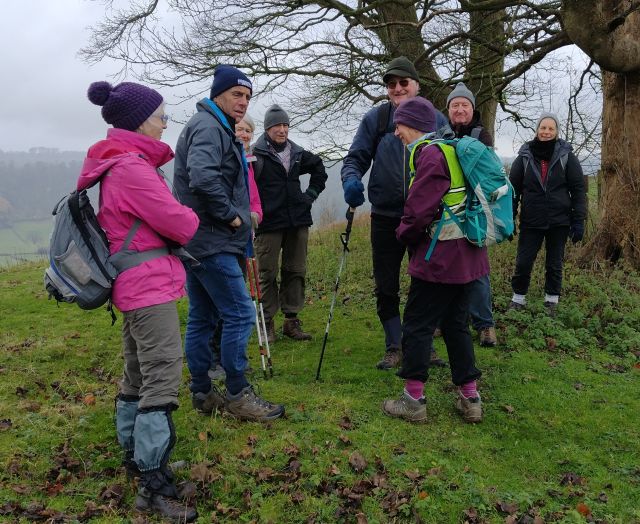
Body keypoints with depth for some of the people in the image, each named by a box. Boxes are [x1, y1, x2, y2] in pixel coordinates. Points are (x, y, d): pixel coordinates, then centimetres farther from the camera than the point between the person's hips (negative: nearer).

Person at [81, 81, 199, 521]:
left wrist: (181, 220, 8)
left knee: (138, 373, 18)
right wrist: (195, 220, 6)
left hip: (135, 285, 11)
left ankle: (137, 455, 32)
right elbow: (181, 225, -15)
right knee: (163, 378, -10)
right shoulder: (133, 167, -18)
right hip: (150, 285, -11)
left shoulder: (119, 164, 14)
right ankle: (154, 486, -5)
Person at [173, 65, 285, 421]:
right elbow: (203, 178, -30)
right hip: (212, 243, -11)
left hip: (198, 242, 11)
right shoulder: (209, 127, -12)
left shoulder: (218, 129, 21)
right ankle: (238, 394, 4)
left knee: (202, 318, 13)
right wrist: (230, 215, -18)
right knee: (241, 314, -6)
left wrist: (242, 214, 14)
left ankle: (202, 393, 22)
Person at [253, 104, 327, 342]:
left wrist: (311, 193, 17)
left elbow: (319, 170, 28)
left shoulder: (298, 153, 11)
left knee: (296, 271, 8)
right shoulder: (257, 154, -6)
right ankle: (267, 322, 11)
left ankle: (292, 320, 18)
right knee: (267, 274, 0)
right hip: (269, 223, -5)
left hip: (297, 222, 5)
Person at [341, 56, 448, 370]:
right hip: (386, 218, 0)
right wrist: (351, 179, -22)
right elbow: (356, 157, 0)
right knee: (386, 288, 7)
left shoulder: (436, 120, 4)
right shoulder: (375, 118, 2)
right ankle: (394, 348, 24)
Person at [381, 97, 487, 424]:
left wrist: (405, 234, 0)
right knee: (456, 324, 16)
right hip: (465, 257, 9)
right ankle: (470, 398, 22)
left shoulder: (430, 155, -14)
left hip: (438, 258, -9)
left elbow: (420, 209, -20)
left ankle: (413, 400, 11)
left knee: (417, 326, 2)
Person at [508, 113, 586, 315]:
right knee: (523, 263, 0)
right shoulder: (525, 156, -1)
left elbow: (578, 190, -1)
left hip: (559, 222, 0)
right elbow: (513, 189, 3)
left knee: (554, 265, 10)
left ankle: (551, 302, 26)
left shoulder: (566, 156, -2)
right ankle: (518, 299, 19)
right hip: (531, 222, 0)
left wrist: (578, 221, -6)